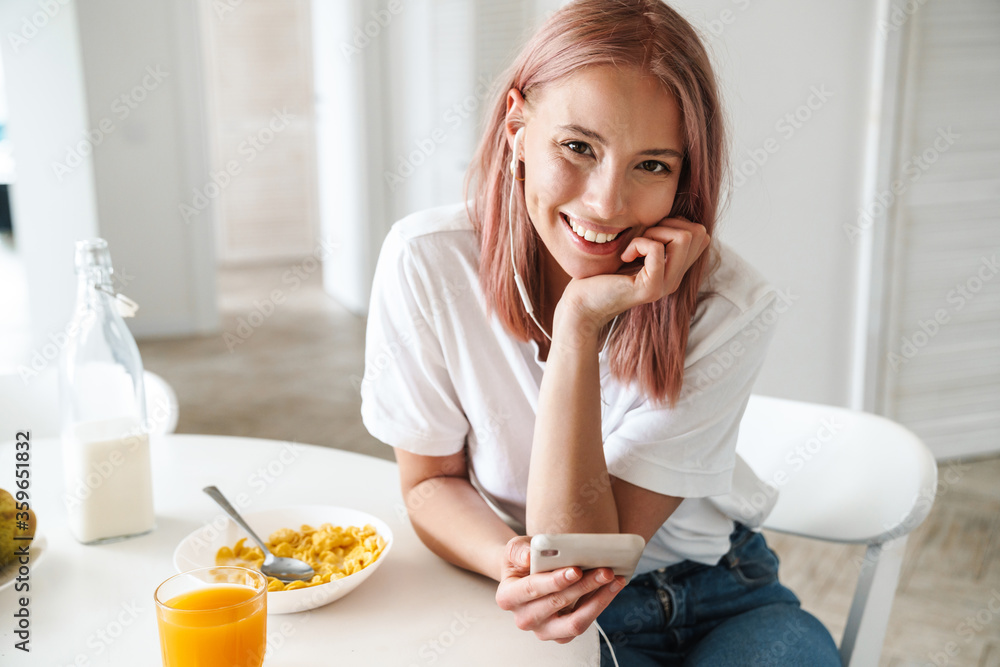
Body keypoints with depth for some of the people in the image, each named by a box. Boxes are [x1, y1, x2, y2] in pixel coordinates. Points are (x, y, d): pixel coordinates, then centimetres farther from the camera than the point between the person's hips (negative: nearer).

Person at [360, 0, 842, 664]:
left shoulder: (731, 307, -20)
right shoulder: (427, 261, -17)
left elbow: (579, 551, -22)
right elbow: (430, 483, -6)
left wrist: (580, 324, -32)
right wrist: (511, 563, -27)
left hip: (719, 602, 0)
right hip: (541, 612, 1)